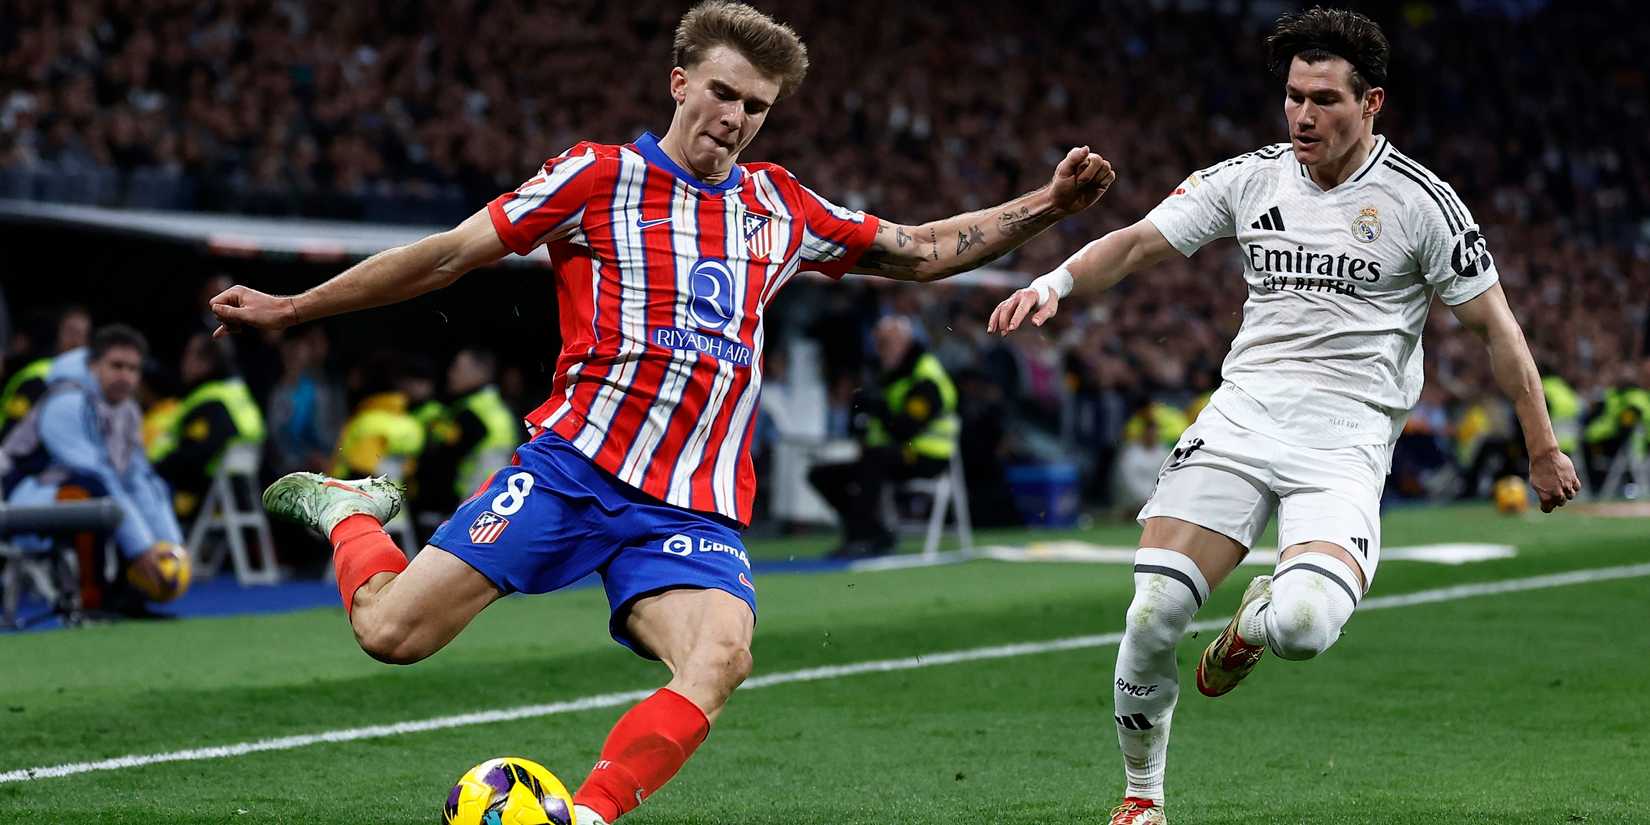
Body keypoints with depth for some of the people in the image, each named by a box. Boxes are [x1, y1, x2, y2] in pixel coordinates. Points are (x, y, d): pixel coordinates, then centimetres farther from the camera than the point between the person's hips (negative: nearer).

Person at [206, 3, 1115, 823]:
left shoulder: (781, 206, 16)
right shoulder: (598, 175, 3)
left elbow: (921, 251, 25)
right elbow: (448, 255, 4)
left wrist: (1046, 205, 13)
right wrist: (289, 308, 3)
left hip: (696, 508, 3)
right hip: (573, 465, -3)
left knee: (720, 658, -29)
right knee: (391, 631, -12)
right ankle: (348, 510, 21)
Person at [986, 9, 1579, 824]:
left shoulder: (1420, 200, -2)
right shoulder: (1250, 179, 8)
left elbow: (1494, 324, 4)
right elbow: (1140, 241, 7)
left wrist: (1543, 449, 7)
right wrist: (1055, 282, -12)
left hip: (1346, 437, -3)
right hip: (1242, 413, 3)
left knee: (1305, 624, -29)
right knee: (1152, 617, -15)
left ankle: (1256, 617, 11)